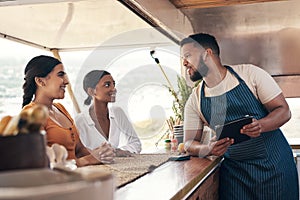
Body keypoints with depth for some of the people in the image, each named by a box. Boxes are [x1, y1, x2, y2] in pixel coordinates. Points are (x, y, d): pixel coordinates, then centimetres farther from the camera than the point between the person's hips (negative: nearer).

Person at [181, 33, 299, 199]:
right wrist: (209, 149, -23)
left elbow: (283, 110, -6)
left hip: (275, 165, -1)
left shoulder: (250, 73, -7)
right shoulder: (194, 100, 1)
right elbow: (190, 143, 1)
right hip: (234, 172, 2)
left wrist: (260, 125, -28)